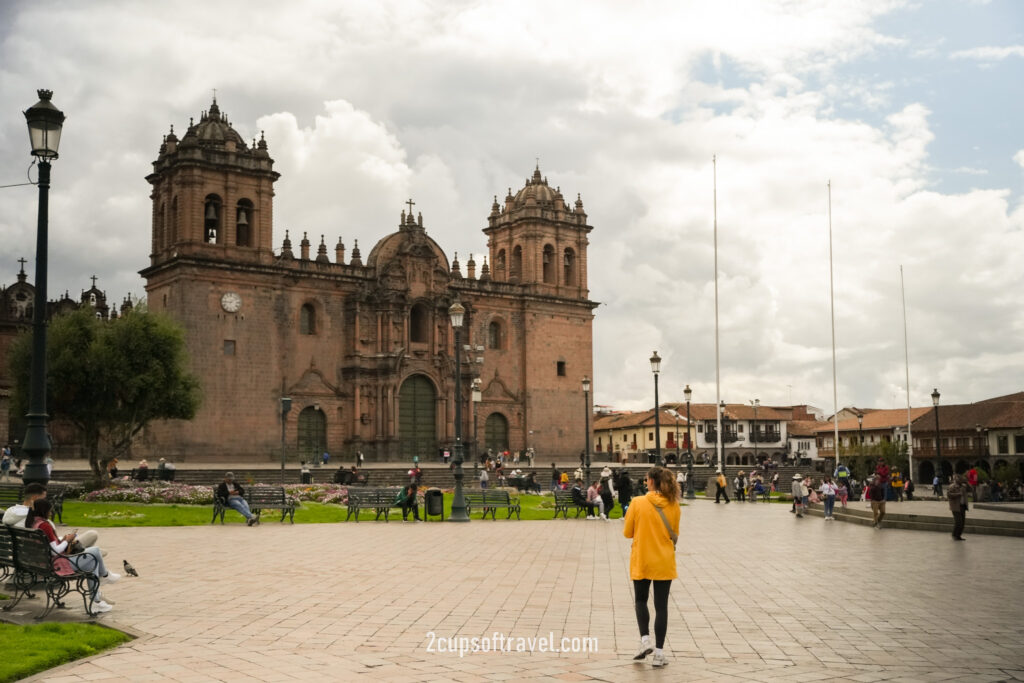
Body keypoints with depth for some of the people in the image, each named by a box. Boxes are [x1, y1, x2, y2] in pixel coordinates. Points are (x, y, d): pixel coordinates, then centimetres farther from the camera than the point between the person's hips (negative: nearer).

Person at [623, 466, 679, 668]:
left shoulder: (638, 503, -12)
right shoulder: (673, 505, -5)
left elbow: (627, 532, -3)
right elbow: (675, 534, 8)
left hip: (641, 561, -1)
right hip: (664, 563, 1)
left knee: (641, 601, 19)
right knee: (661, 606, 7)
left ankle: (645, 640, 1)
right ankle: (659, 653, 6)